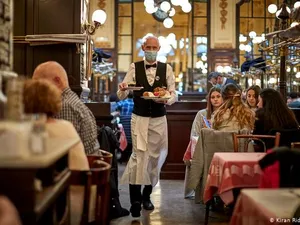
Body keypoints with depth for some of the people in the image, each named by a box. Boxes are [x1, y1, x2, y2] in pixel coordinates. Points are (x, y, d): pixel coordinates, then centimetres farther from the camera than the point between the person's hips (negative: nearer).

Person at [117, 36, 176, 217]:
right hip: (139, 119, -2)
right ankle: (135, 199, -4)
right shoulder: (134, 67, -1)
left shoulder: (167, 68, 1)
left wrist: (166, 100, -22)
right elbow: (122, 96, -5)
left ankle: (147, 195, 27)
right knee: (139, 156, -11)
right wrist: (123, 89, -28)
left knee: (155, 157, 10)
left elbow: (174, 95, 0)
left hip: (159, 120, 2)